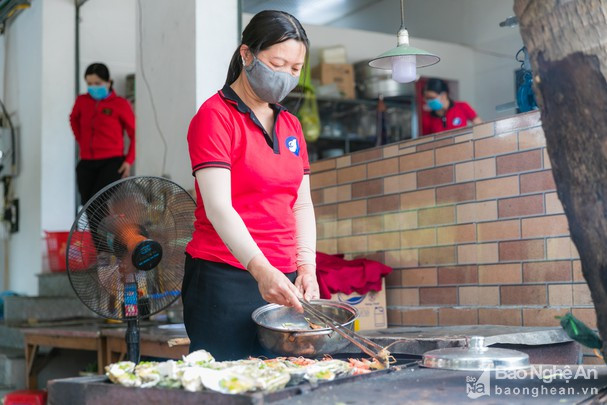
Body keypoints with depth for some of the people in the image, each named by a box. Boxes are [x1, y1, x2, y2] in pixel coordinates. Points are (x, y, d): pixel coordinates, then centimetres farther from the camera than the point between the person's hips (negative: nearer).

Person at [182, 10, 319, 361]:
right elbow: (218, 207, -18)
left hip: (282, 283, 7)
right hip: (225, 281, -7)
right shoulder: (215, 116, -6)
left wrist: (306, 267, 2)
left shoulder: (291, 125, 17)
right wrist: (261, 270, -29)